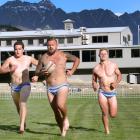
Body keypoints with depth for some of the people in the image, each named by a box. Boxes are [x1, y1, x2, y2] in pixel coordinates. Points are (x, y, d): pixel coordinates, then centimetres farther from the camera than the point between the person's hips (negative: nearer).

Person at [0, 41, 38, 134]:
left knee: (23, 103, -22)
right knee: (18, 106, 16)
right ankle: (23, 121, 41)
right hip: (14, 87, 2)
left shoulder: (28, 59, 3)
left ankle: (22, 126, -29)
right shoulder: (10, 59, -1)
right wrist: (10, 69, -21)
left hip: (25, 85, -2)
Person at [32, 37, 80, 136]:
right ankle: (63, 130, 22)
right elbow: (37, 72, 10)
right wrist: (42, 73, -12)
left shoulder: (63, 55, 2)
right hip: (50, 88, 3)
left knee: (60, 105, -28)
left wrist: (72, 71, 5)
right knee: (56, 112, 6)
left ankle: (65, 118, 2)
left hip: (62, 86, -3)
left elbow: (77, 59, 17)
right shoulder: (43, 58, 5)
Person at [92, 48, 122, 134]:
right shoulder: (96, 68, 0)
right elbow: (94, 80, 14)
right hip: (102, 93, 0)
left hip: (112, 93, 0)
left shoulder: (113, 65, -3)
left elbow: (119, 75, 10)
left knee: (113, 115, 1)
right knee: (105, 114, -4)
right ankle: (107, 131, 15)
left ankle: (110, 108, 37)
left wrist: (116, 83, -9)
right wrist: (94, 85, -9)